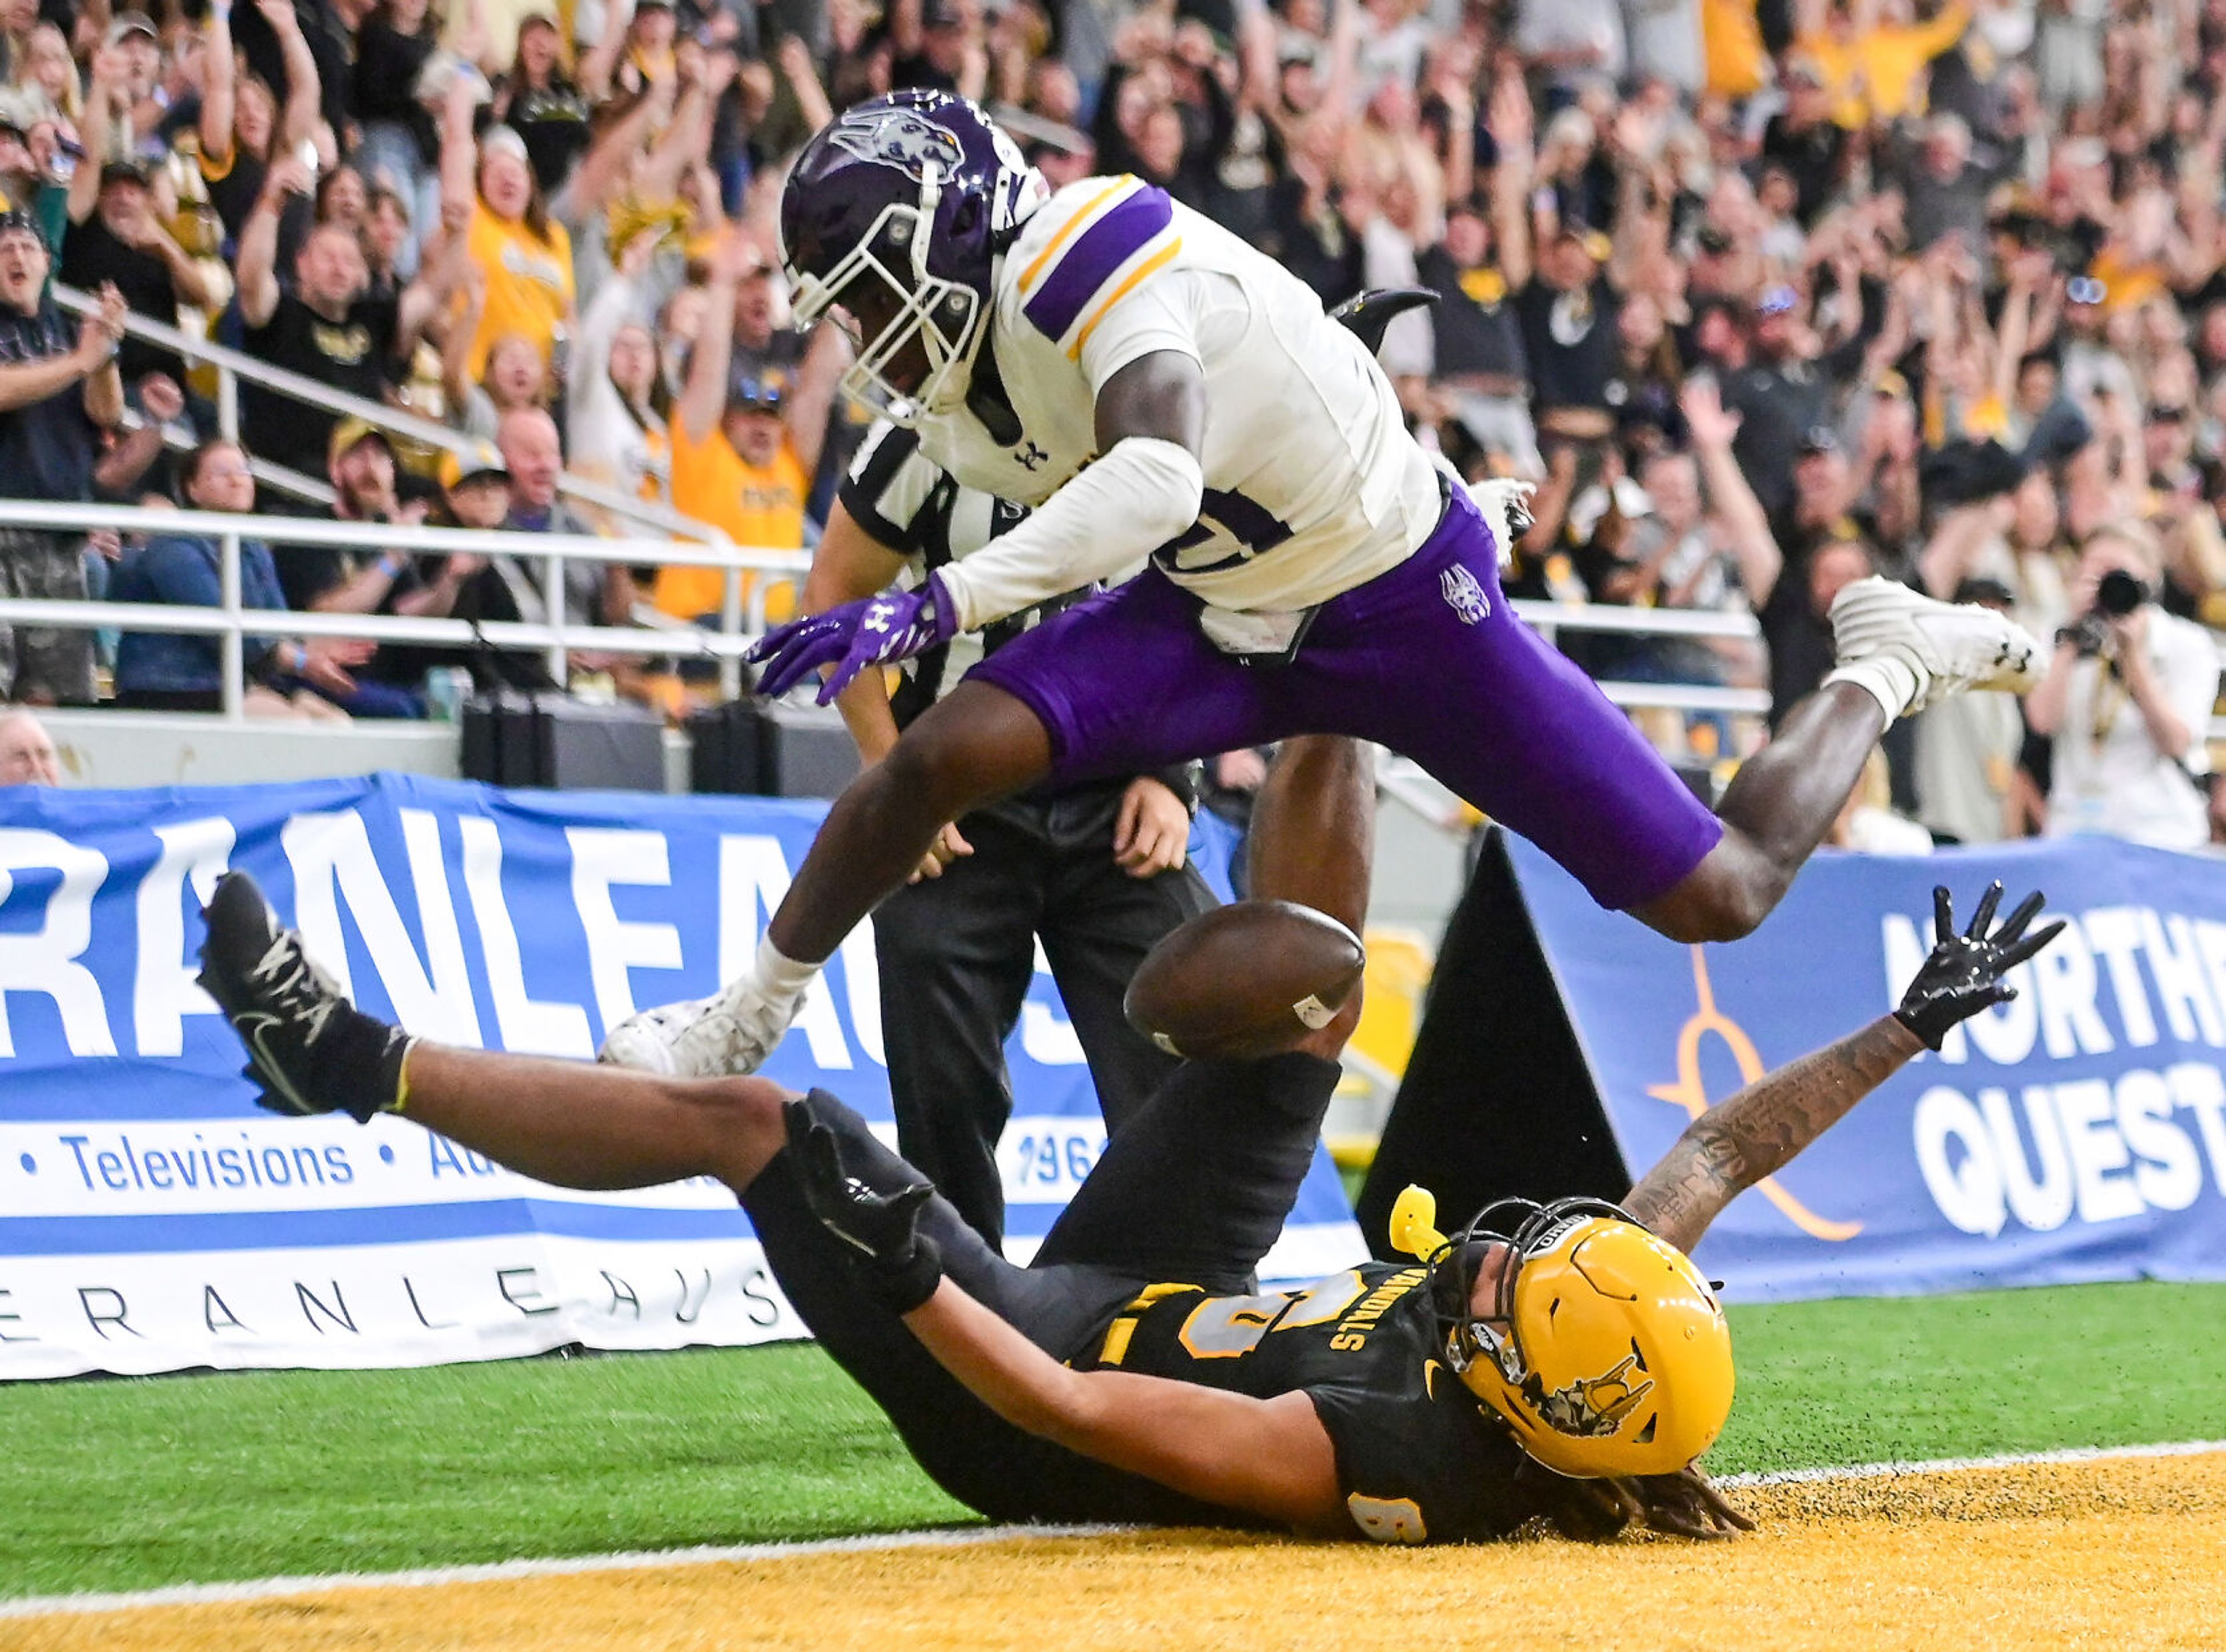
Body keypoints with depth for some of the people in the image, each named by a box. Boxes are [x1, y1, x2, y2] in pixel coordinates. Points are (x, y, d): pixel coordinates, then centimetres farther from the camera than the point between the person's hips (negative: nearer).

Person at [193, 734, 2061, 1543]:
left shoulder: (1406, 1465, -41)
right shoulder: (1607, 1352, -21)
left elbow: (1082, 1421, -39)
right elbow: (1724, 1146, -6)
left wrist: (900, 1260, -36)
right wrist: (1913, 1024, -5)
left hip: (1017, 1377, -7)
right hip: (1138, 1300, 7)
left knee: (746, 1114, -5)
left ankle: (353, 1058, 11)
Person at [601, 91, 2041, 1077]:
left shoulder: (1101, 256, -31)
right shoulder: (958, 398, -4)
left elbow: (1156, 476, -48)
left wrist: (930, 610, -52)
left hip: (1407, 603, -7)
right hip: (1220, 616, 7)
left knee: (1719, 896, -2)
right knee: (947, 753, -17)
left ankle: (1881, 672, 25)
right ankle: (747, 1018, 1)